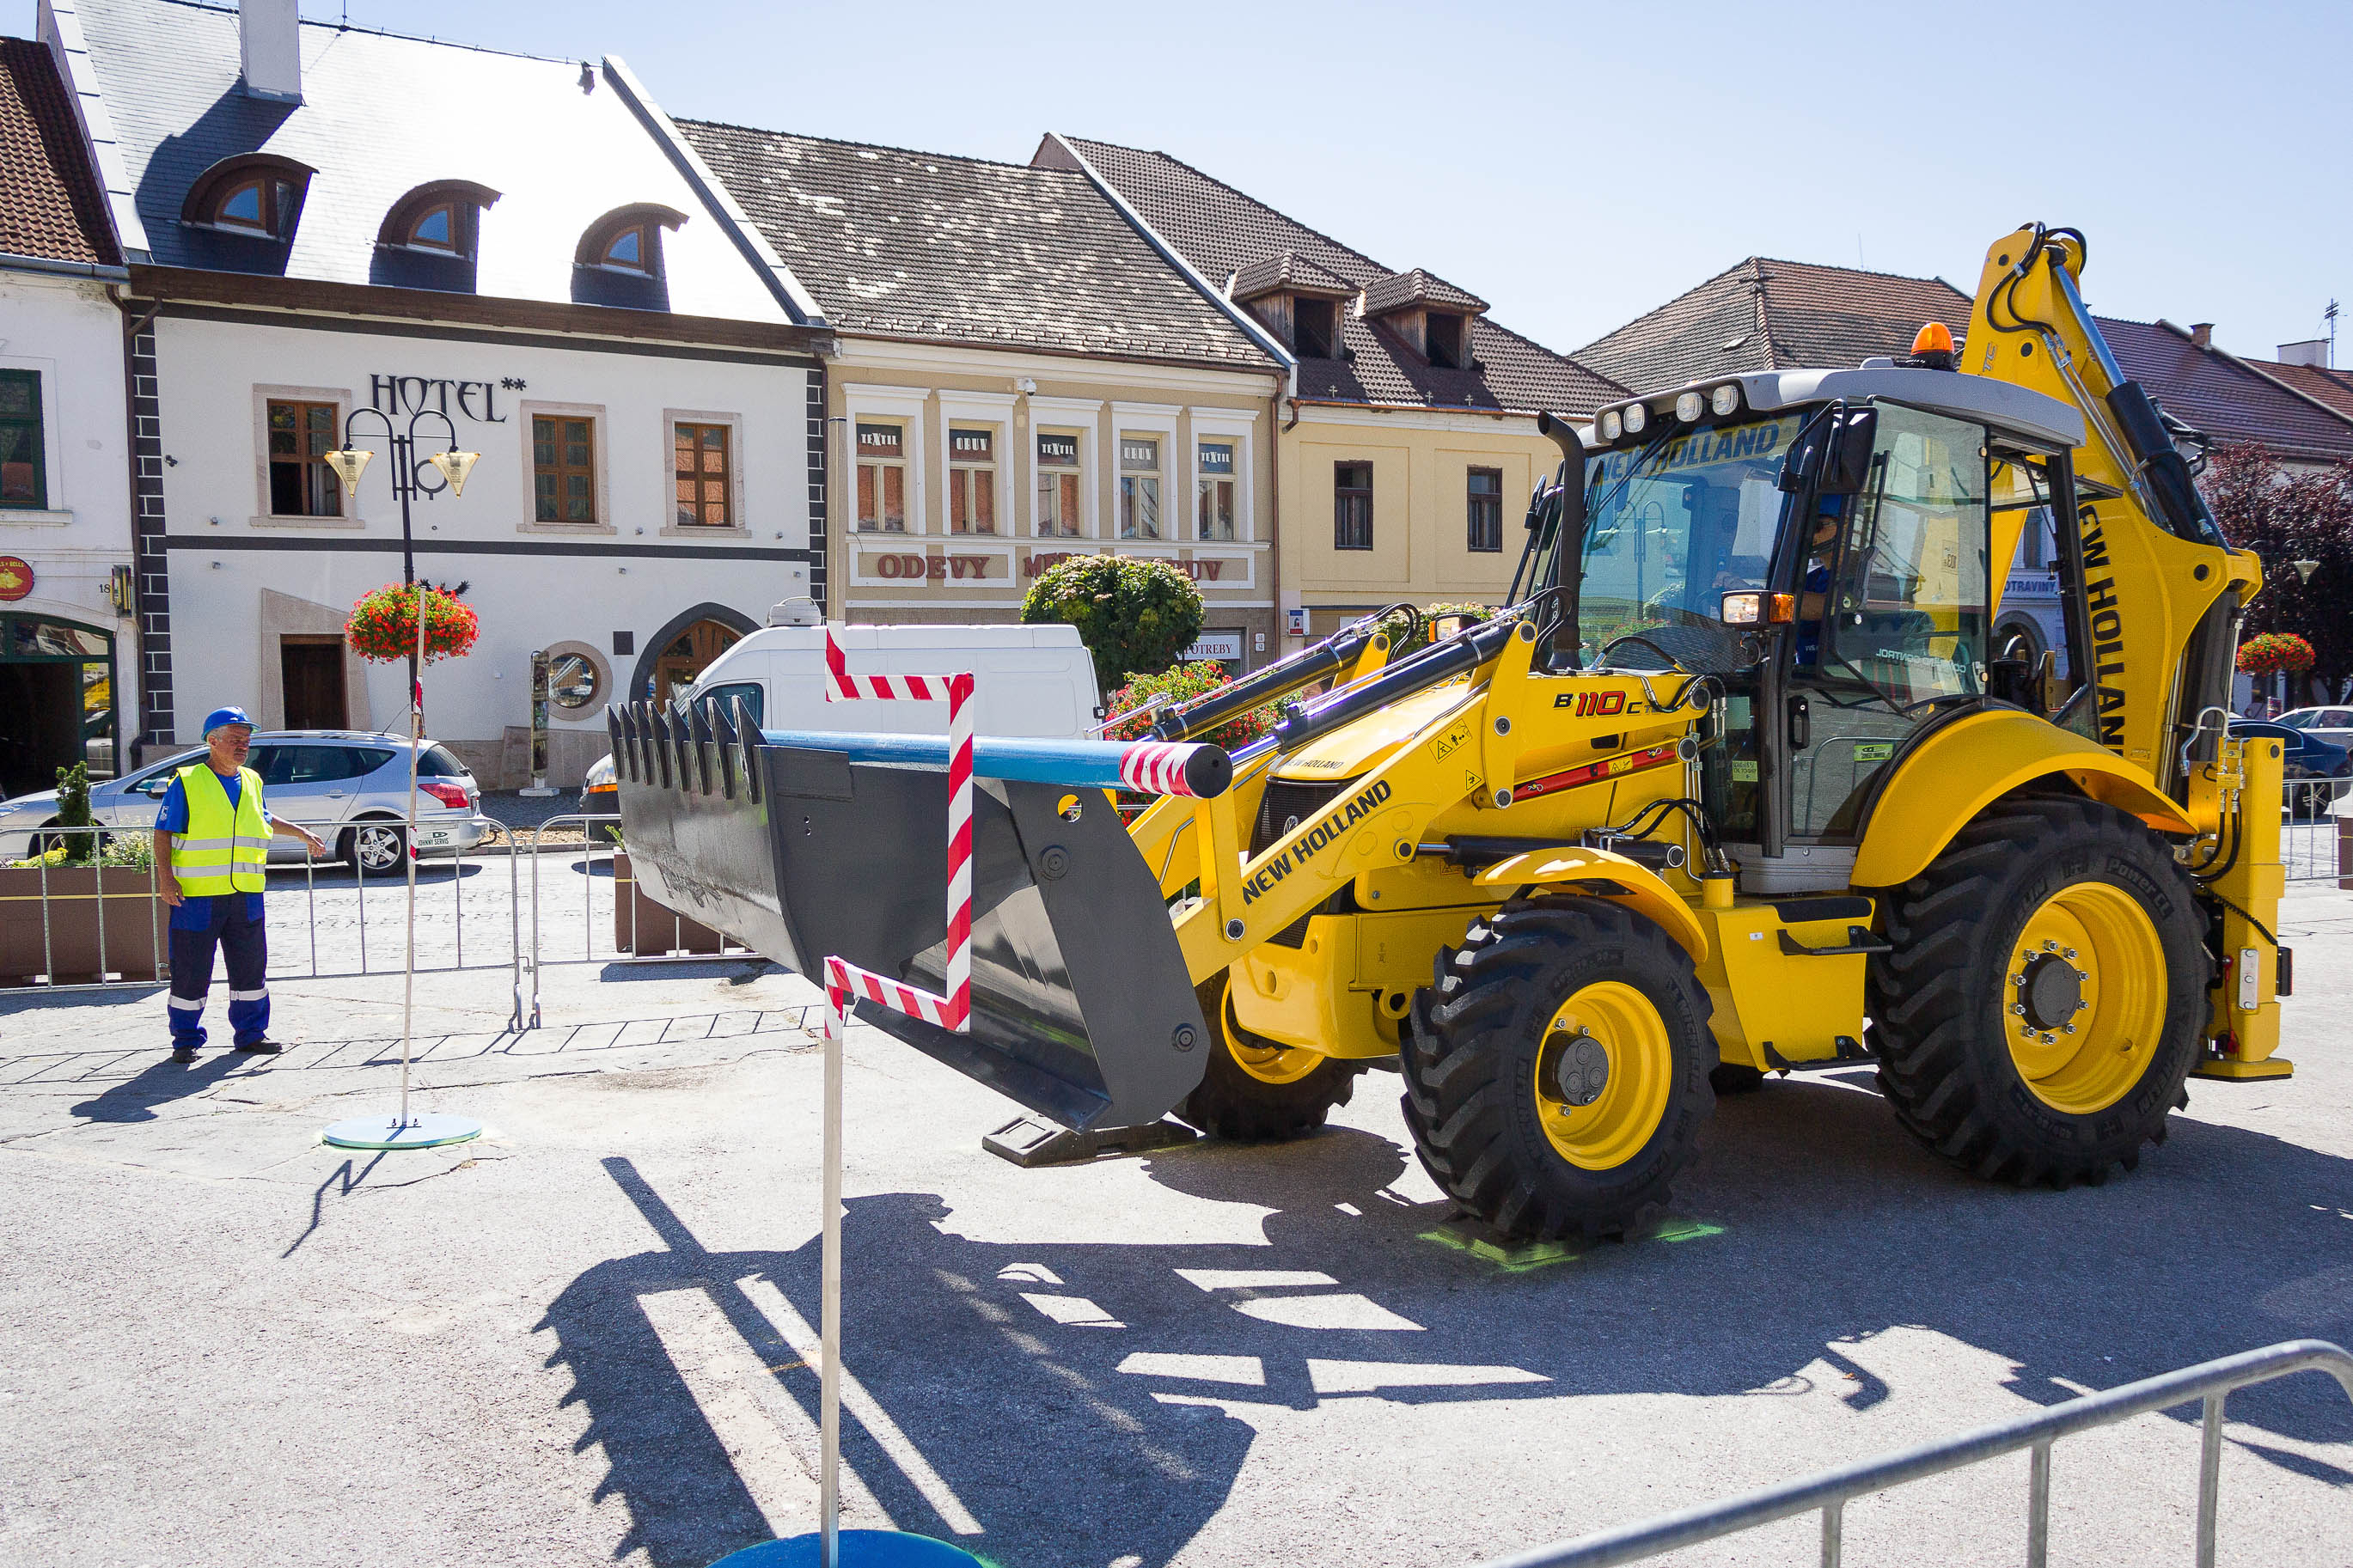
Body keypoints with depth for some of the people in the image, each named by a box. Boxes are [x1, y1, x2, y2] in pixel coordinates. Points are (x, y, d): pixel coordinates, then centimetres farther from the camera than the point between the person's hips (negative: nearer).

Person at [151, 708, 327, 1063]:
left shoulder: (251, 781, 14)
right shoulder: (187, 783, -3)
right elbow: (164, 833, -4)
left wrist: (300, 832, 34)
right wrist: (166, 876, -13)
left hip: (246, 894, 5)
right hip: (196, 893, -5)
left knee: (250, 966, 8)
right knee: (191, 970, 2)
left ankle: (251, 1033, 19)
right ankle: (185, 1040, 14)